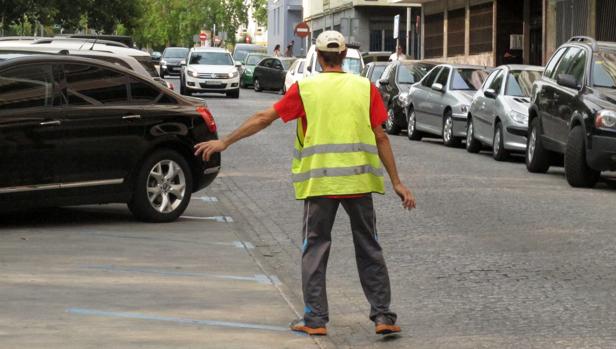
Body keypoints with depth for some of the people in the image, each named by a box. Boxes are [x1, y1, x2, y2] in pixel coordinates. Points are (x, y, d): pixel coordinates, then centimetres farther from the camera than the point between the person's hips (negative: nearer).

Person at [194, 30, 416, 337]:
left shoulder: (305, 88, 0)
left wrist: (224, 142, 11)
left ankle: (315, 319, 7)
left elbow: (264, 118, 2)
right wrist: (396, 182, 5)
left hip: (319, 182, -1)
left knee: (315, 249, 9)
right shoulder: (365, 87, 2)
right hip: (358, 181, 1)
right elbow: (380, 138, 0)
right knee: (369, 249, 10)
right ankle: (383, 316, 9)